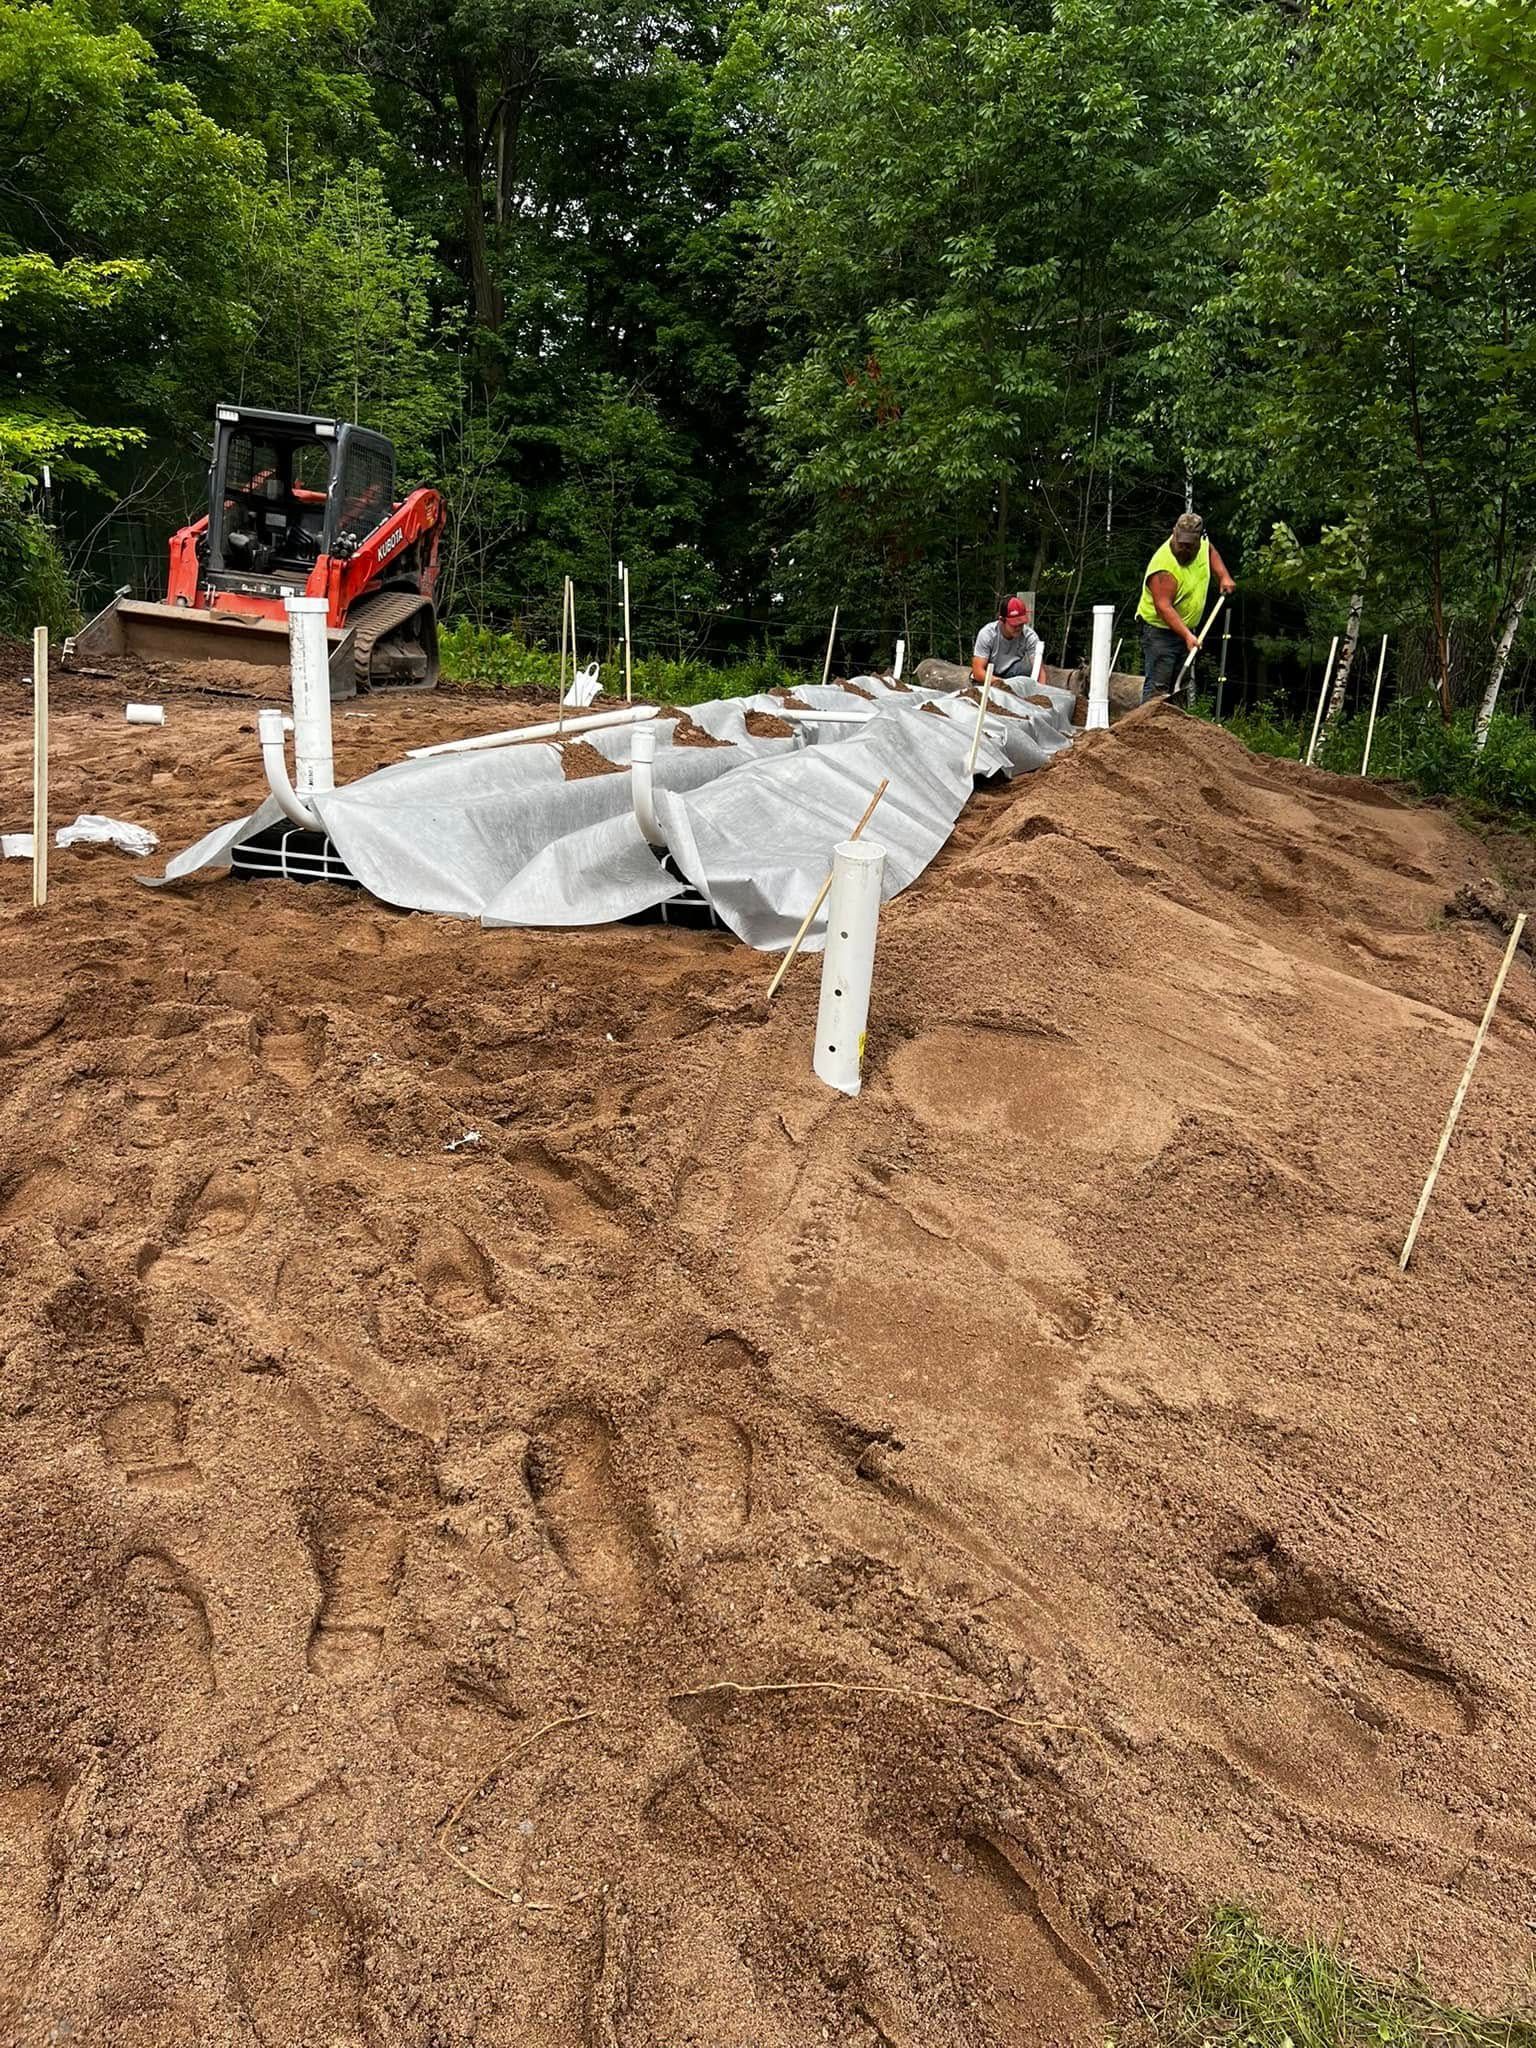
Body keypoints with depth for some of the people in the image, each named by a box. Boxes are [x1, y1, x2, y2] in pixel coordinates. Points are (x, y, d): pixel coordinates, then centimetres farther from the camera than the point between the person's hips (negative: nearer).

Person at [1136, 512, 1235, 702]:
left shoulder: (1203, 543, -4)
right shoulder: (1164, 566, -27)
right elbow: (1163, 607, -31)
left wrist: (1223, 577, 8)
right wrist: (1187, 635, -38)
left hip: (1185, 627, 8)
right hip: (1160, 630, -8)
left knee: (1176, 685, 13)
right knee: (1157, 686, -17)